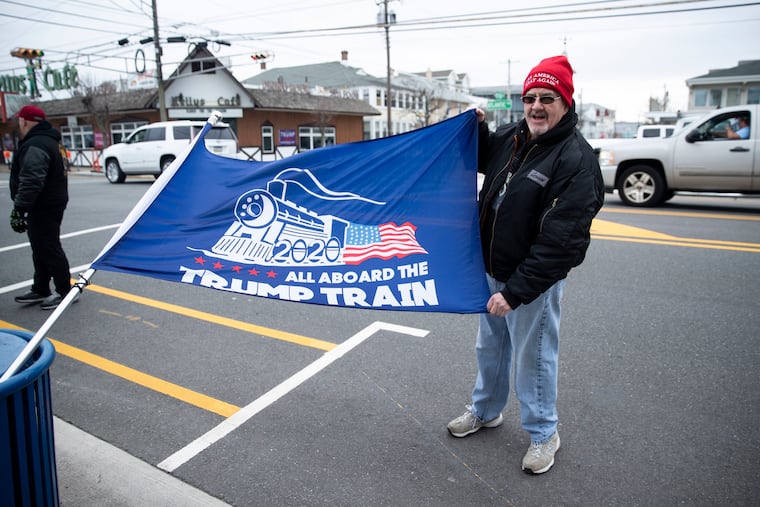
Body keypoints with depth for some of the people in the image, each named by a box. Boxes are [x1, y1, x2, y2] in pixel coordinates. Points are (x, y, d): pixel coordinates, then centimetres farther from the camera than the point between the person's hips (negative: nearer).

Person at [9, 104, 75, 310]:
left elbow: (31, 181, -29)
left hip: (43, 207, -11)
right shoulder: (47, 140, 15)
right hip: (47, 203, 11)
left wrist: (19, 208, -26)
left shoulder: (35, 146, -20)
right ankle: (40, 290, 27)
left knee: (49, 249, -3)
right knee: (41, 248, 17)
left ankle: (65, 291, 5)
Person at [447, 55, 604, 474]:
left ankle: (543, 433, 32)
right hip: (491, 271, 8)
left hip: (533, 281, -7)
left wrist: (516, 291, -27)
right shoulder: (511, 137, 1)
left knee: (533, 357, 8)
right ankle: (485, 411, 46)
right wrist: (476, 125, 5)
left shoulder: (577, 160, -22)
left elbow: (560, 242, -27)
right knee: (489, 347, 23)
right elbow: (481, 157, 25)